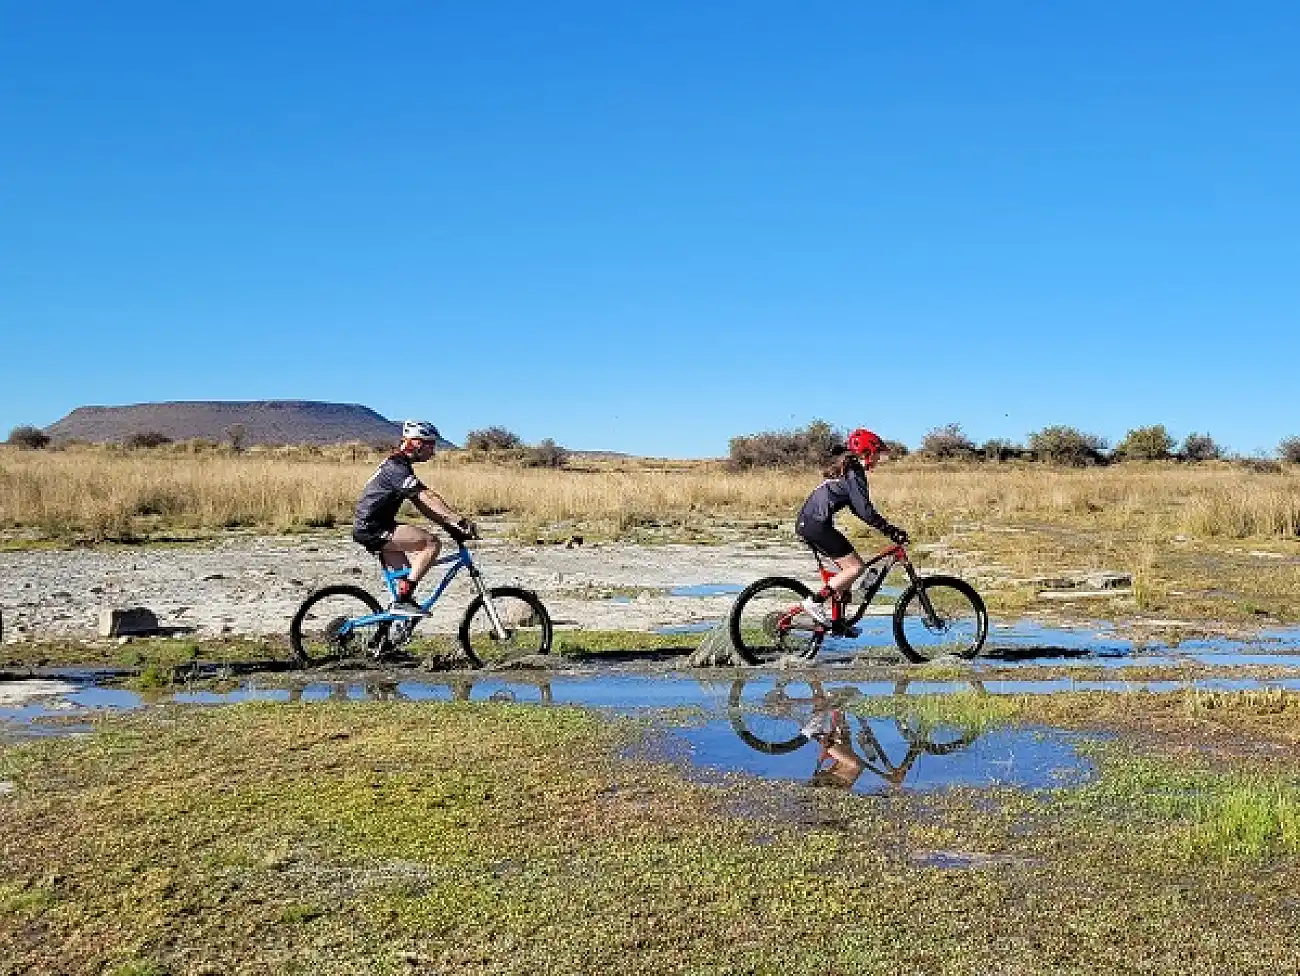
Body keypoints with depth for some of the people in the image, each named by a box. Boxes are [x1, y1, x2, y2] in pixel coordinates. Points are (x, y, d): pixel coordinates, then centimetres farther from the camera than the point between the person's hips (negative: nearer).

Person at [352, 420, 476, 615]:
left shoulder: (401, 467, 15)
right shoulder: (396, 468, -17)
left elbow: (422, 505, 12)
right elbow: (428, 498, -27)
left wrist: (450, 525, 1)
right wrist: (459, 520, -31)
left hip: (376, 528, 11)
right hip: (372, 529, -11)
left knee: (406, 577, 15)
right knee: (432, 543, -18)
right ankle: (403, 600, -16)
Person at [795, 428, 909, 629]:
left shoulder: (845, 470, 22)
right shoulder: (854, 473, -8)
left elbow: (858, 508, 26)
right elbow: (865, 510, -15)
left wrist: (888, 527, 22)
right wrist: (890, 530, -9)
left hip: (806, 523, 10)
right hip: (817, 524, -10)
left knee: (847, 566, 18)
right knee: (857, 567, -6)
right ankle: (815, 602, -9)